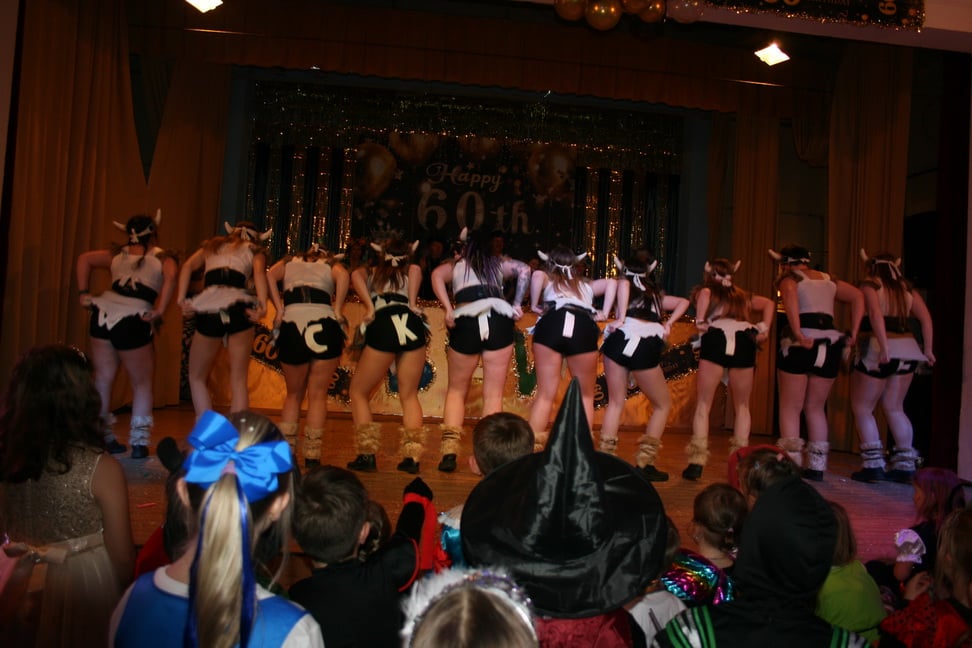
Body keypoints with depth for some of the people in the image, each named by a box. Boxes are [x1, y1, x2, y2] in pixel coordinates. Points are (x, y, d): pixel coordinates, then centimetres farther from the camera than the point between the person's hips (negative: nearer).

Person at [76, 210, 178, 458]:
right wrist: (159, 312, -14)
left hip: (103, 313, 4)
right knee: (142, 384, 10)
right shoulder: (163, 258, 7)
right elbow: (170, 277, -14)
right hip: (133, 322, -4)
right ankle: (139, 442, 8)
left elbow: (84, 259, 15)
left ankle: (103, 437, 23)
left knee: (103, 379, 15)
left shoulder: (118, 254, 21)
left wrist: (84, 293, 13)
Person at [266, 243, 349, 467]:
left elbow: (270, 275, 7)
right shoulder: (331, 265, 23)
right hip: (324, 324, -1)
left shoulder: (289, 262, 28)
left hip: (292, 324, 1)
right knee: (317, 394, 10)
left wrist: (279, 309, 6)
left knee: (294, 394, 17)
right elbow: (343, 276, -1)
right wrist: (337, 310, 0)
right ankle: (312, 456, 6)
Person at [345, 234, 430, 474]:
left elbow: (356, 275, 4)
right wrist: (412, 303, 5)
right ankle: (412, 456, 5)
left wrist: (369, 308, 2)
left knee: (359, 392, 15)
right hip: (412, 325, 2)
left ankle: (367, 454, 6)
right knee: (409, 395, 16)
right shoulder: (410, 272, 29)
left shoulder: (371, 272, 27)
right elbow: (416, 270, 4)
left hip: (383, 326, -2)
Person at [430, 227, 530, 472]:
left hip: (466, 322, -1)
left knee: (457, 390, 14)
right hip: (499, 320, 1)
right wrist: (516, 304, 11)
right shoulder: (498, 263, 26)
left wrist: (448, 309, -2)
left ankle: (450, 448, -2)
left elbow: (437, 274, 2)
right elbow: (524, 269, 11)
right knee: (493, 394, 5)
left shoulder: (456, 265, 22)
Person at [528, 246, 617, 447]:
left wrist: (534, 306, 11)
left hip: (552, 324, -1)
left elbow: (537, 275, 5)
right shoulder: (586, 284, 35)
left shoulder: (548, 279, 28)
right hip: (584, 328, 1)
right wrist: (604, 314, 17)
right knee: (585, 396, 15)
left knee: (545, 394, 4)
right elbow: (611, 283, 19)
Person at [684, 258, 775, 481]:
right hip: (745, 341, 3)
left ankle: (696, 463, -4)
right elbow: (769, 303, 19)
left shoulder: (706, 291, 21)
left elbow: (705, 293, -2)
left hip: (716, 338, -2)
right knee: (742, 406, 16)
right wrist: (764, 330, 13)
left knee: (703, 405, 5)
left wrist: (700, 321, -3)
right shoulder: (743, 296, 32)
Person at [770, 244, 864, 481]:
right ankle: (816, 466, 15)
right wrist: (853, 334, 7)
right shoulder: (828, 280, 22)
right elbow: (858, 297, 12)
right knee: (816, 408, 15)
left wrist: (798, 334, -21)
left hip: (800, 344, -5)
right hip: (831, 344, 5)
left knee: (790, 408, 3)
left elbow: (790, 295, -17)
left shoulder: (789, 277, 6)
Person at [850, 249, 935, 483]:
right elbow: (926, 318, 7)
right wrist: (927, 348, 11)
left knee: (862, 408, 4)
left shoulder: (870, 285, -4)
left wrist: (884, 347, -25)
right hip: (907, 348, 6)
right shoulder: (907, 289, 13)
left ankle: (873, 465, -1)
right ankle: (905, 466, 16)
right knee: (894, 408, 16)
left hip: (877, 350, -6)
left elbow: (875, 314, -20)